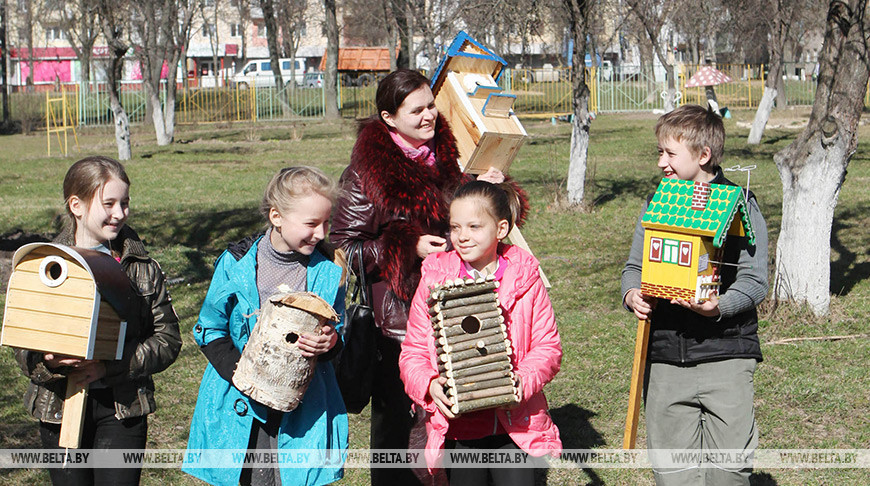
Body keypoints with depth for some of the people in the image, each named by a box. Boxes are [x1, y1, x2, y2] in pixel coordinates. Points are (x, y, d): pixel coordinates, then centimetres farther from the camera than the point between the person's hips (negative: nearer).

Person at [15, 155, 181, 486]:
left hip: (122, 408, 0)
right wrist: (50, 363, -25)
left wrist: (108, 367, -18)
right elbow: (22, 345, -2)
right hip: (59, 407, 1)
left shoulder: (143, 269, 1)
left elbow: (168, 338, -4)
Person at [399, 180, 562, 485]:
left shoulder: (525, 277, -1)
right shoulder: (435, 278, 0)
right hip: (458, 426, 1)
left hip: (515, 424, -1)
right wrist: (429, 385, -18)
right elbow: (413, 351, 2)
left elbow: (548, 345, 1)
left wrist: (525, 381, -18)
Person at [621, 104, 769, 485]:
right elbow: (635, 265, 16)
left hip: (725, 354, -4)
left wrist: (720, 306, -25)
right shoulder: (655, 204, 12)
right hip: (665, 356, 4)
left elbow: (754, 279, -6)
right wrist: (632, 294, -6)